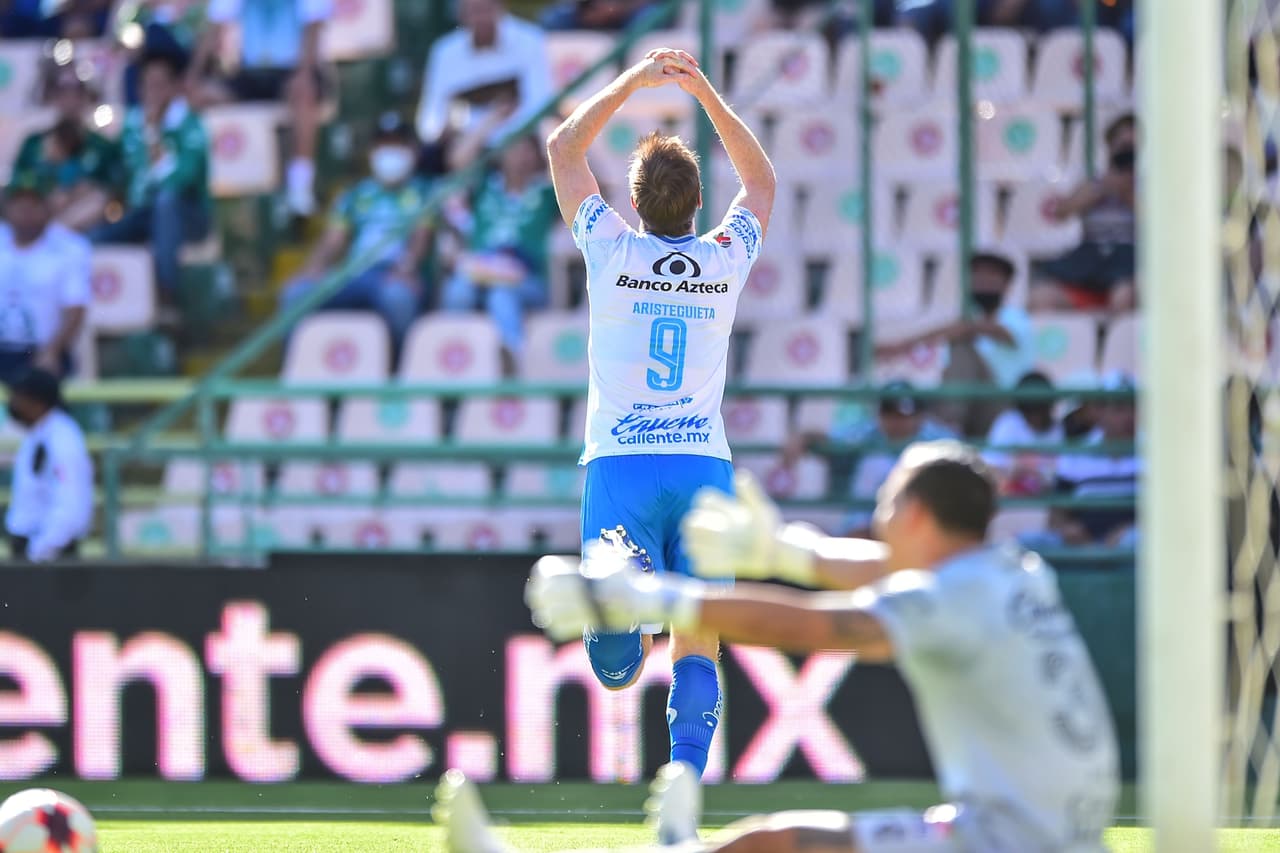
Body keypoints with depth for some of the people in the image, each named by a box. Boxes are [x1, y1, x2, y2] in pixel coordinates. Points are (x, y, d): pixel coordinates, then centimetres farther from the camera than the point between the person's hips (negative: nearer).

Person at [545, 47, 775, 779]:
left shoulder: (614, 252, -2)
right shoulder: (726, 261, 2)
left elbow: (564, 149, 10)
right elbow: (762, 179, 21)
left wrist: (634, 82, 8)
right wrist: (707, 93, 14)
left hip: (620, 465, -1)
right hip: (705, 465, 1)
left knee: (614, 666, -9)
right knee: (697, 648, 3)